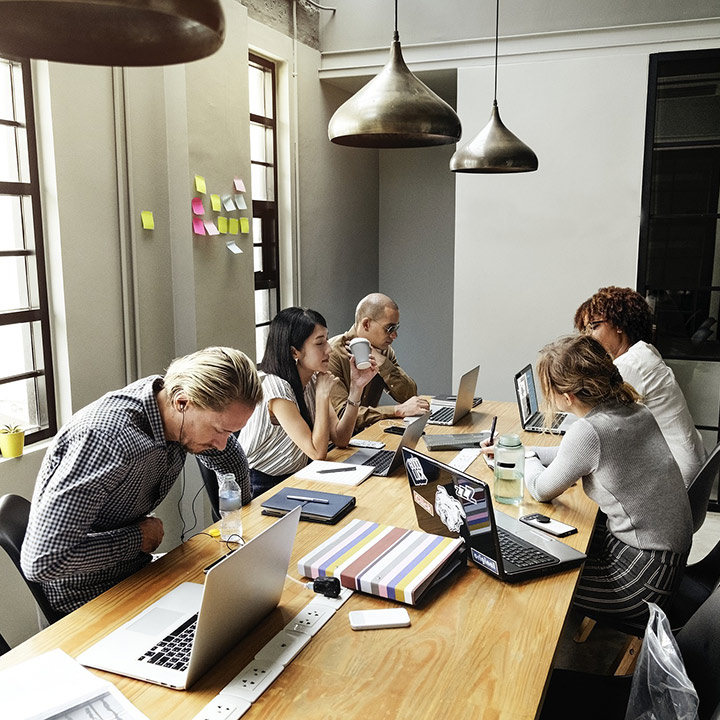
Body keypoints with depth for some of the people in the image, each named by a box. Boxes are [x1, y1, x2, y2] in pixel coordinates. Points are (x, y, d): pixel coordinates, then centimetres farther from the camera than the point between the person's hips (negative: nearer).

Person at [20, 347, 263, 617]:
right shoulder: (106, 438, -34)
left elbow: (230, 454, 14)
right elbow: (42, 561, -35)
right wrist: (138, 538, -24)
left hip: (134, 570, 7)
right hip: (87, 594, -7)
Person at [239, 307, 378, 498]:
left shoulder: (312, 380, 2)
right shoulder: (275, 386, -22)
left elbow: (340, 439, -1)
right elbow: (318, 453, -22)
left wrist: (356, 387, -8)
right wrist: (323, 394, -18)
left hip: (293, 479, 8)